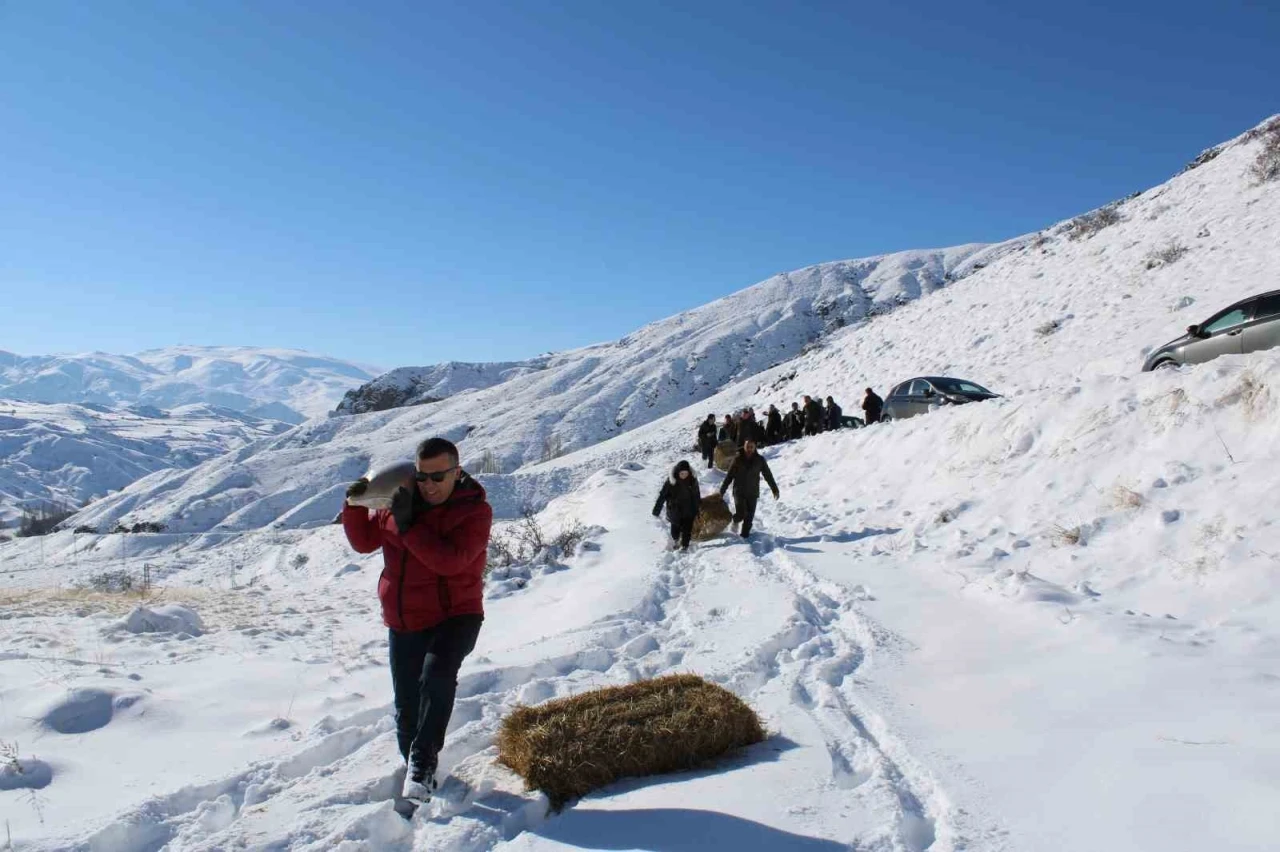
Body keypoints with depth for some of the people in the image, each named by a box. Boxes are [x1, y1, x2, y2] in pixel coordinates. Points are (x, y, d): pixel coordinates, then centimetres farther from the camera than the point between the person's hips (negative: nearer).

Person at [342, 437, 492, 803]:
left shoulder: (474, 511, -13)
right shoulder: (399, 500, 3)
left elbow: (450, 560, -26)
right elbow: (364, 542, 11)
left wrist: (407, 525, -28)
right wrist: (354, 505, -6)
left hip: (454, 616, -5)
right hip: (404, 622, 5)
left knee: (437, 675, -32)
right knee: (406, 705, 12)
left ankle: (423, 760, -18)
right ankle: (414, 767, 35)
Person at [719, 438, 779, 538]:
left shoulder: (760, 460, 0)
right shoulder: (738, 459, -3)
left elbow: (768, 475, 6)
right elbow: (729, 476, 1)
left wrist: (774, 489, 3)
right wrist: (722, 490, 0)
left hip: (753, 493, 2)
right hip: (739, 492, -2)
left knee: (749, 517, 2)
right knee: (741, 514, -14)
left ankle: (745, 534, 18)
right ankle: (736, 521, 19)